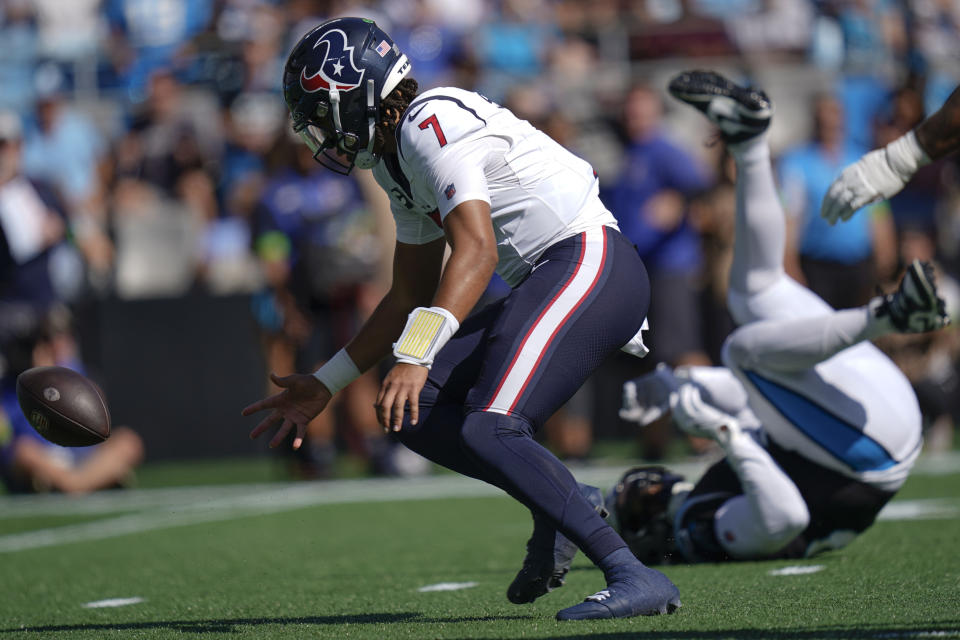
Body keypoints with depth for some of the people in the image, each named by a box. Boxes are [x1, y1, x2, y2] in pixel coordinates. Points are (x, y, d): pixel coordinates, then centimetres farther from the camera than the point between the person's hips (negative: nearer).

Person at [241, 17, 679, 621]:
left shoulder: (431, 123, -12)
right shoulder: (397, 159, 20)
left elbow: (477, 250, -25)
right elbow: (411, 298, 28)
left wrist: (417, 356, -33)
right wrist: (327, 384, 30)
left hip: (589, 261, -10)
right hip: (546, 284, 10)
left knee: (487, 430, -23)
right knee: (408, 408, 4)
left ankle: (637, 579, -25)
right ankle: (553, 510, 8)